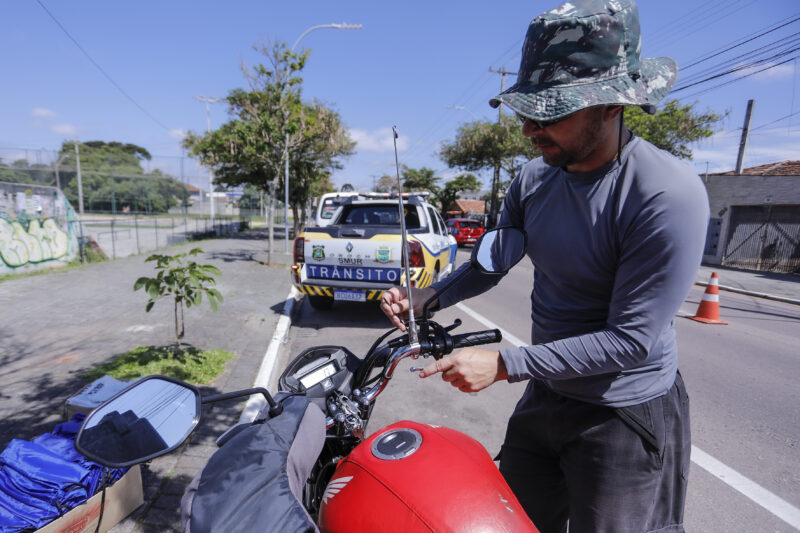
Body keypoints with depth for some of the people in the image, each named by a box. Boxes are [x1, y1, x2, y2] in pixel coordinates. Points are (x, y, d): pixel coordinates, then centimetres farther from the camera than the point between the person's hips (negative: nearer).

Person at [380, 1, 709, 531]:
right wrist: (425, 297, -9)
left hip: (626, 416, -6)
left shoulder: (670, 194, -25)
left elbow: (631, 339, -25)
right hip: (546, 395, 6)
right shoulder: (535, 178, -5)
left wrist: (504, 364, -27)